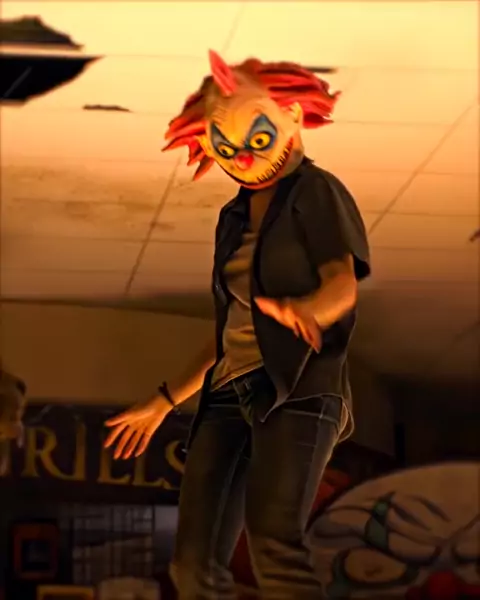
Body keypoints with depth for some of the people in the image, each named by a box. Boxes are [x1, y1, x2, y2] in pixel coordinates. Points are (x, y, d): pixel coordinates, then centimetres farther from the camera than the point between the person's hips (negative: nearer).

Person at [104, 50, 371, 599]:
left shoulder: (316, 192, 4)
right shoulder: (235, 216, 24)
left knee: (273, 544, -29)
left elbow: (343, 287, -12)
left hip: (298, 388, -6)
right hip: (232, 394, 7)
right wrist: (163, 404, 28)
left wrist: (299, 309, -36)